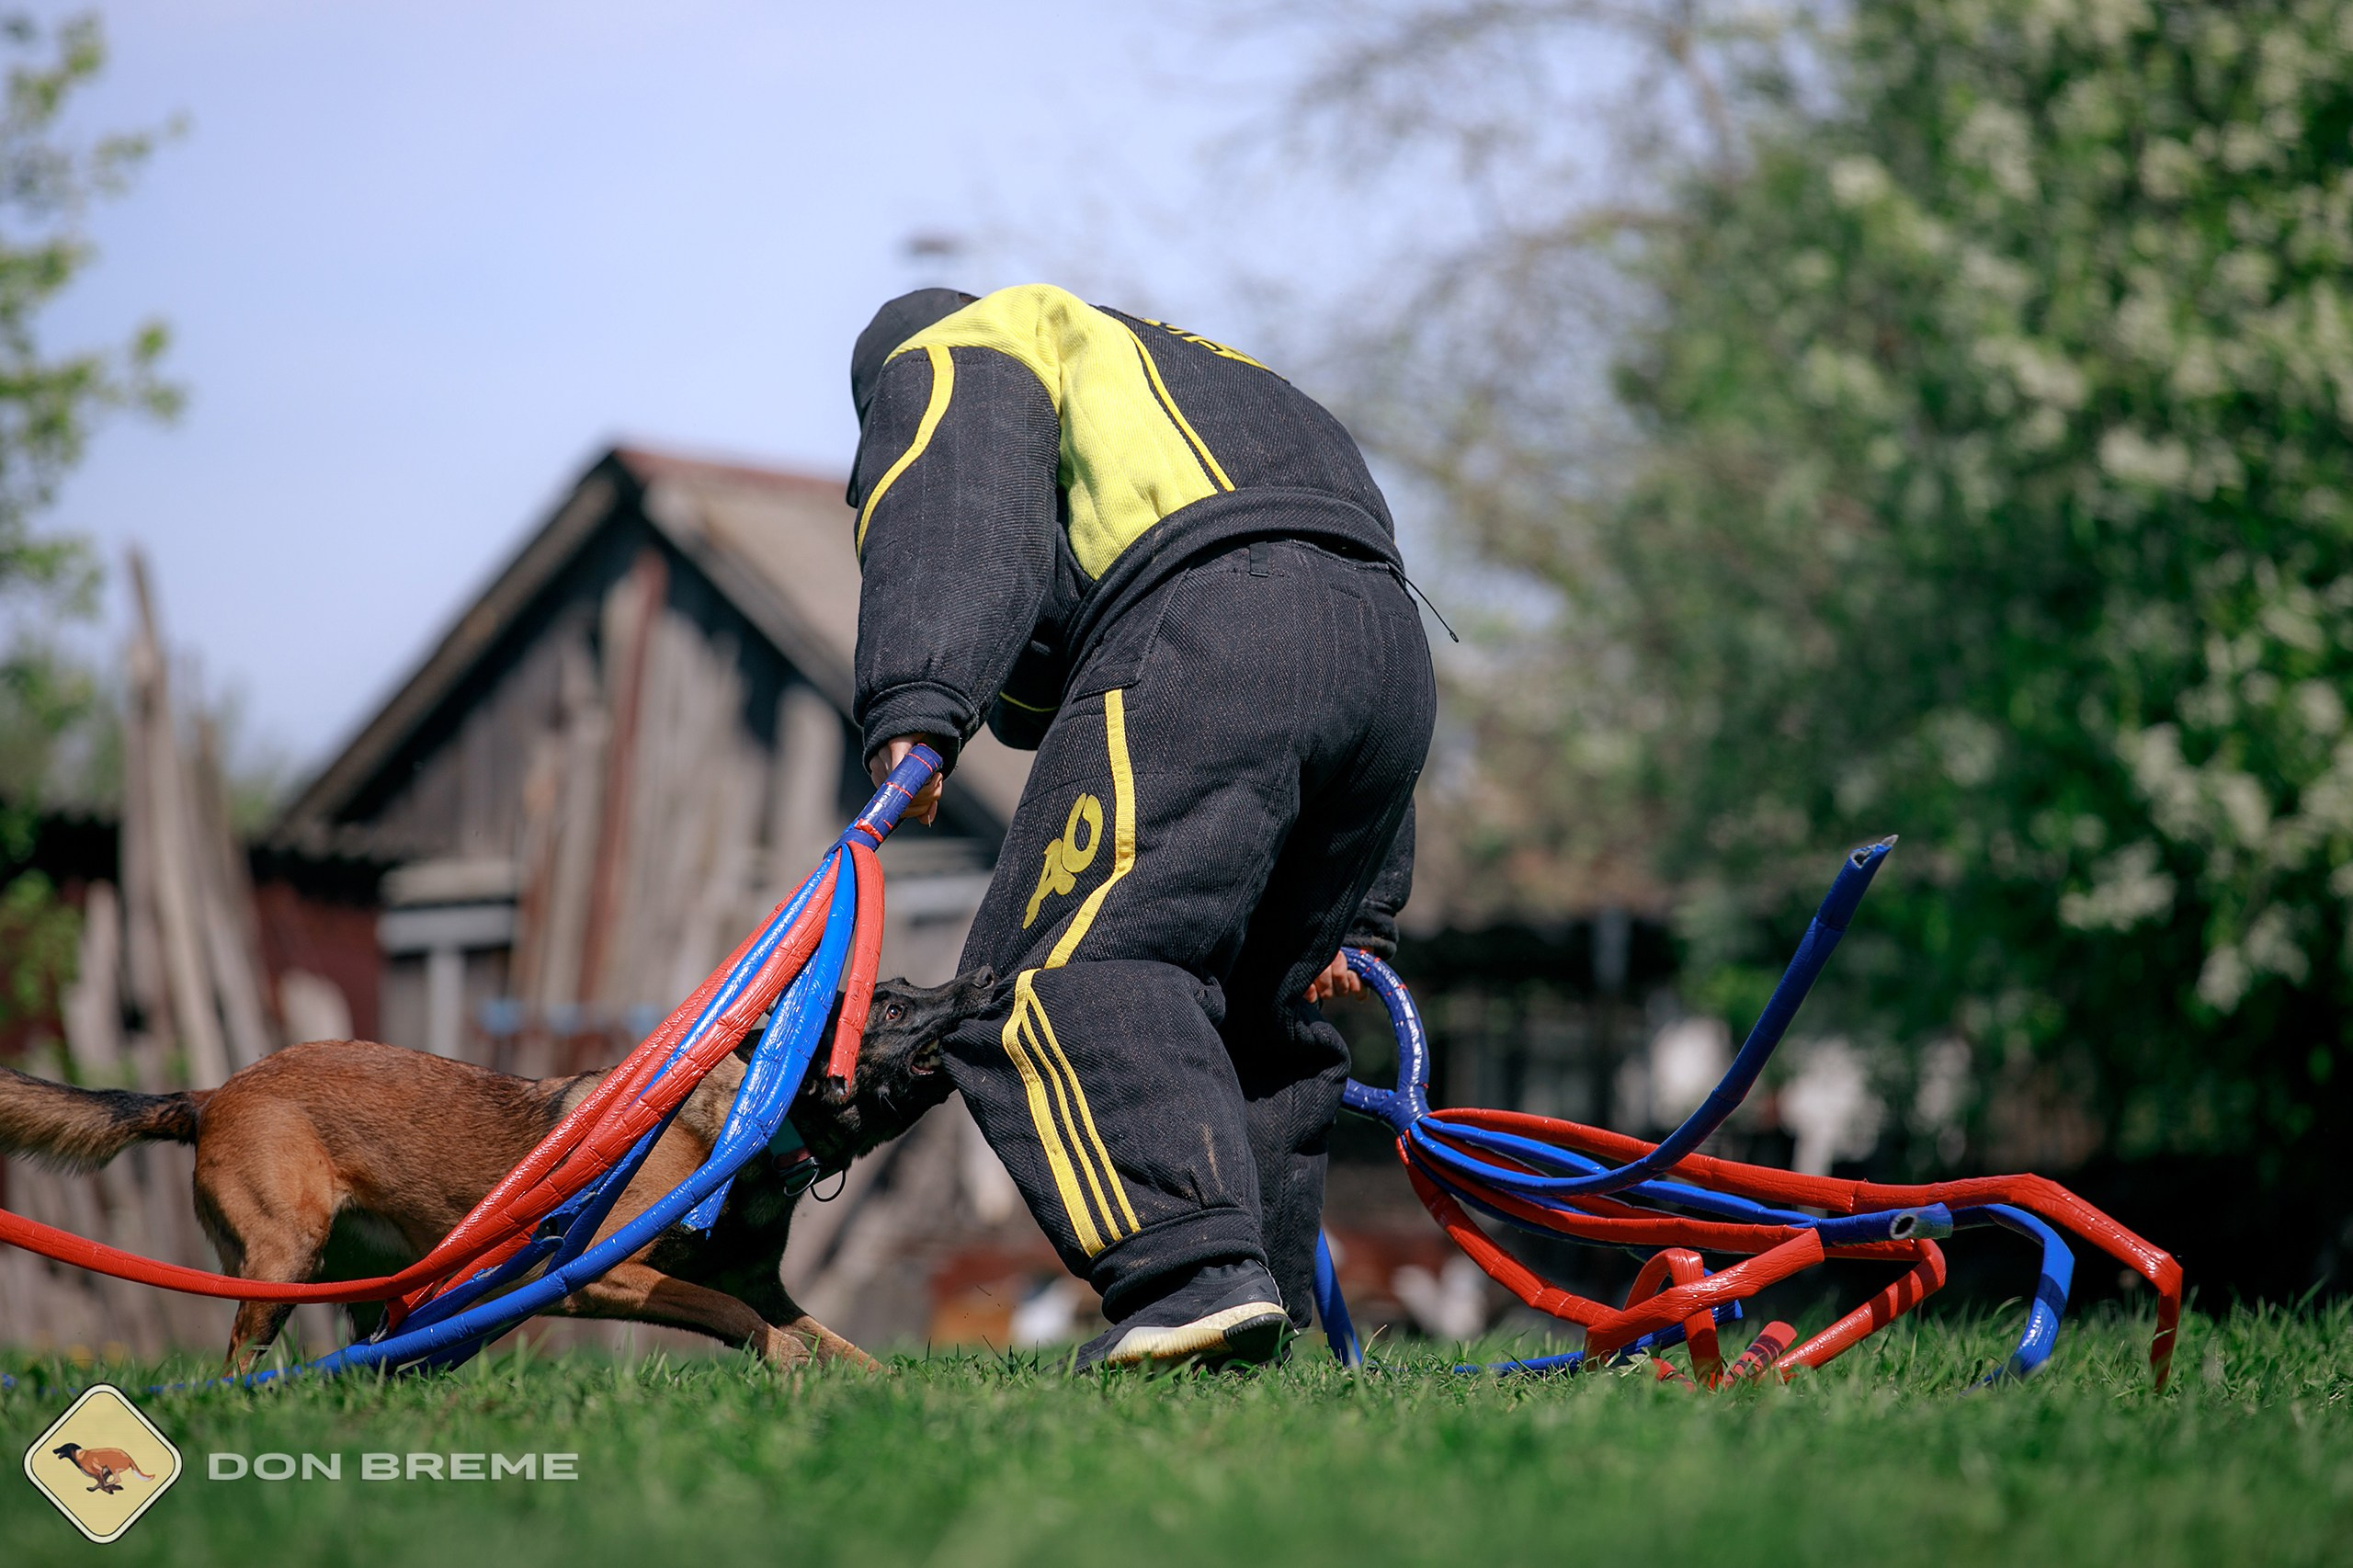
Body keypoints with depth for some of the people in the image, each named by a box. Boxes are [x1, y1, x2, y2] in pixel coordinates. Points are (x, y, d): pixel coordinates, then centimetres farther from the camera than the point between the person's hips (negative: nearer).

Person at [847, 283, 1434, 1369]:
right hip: (1392, 650, 8)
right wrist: (1357, 909, 32)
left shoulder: (957, 357, 23)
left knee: (1064, 975, -15)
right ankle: (1263, 1319, 11)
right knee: (1265, 1015, 17)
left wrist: (914, 711, -17)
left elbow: (954, 523, -2)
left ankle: (1198, 1271, -33)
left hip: (1199, 634, -8)